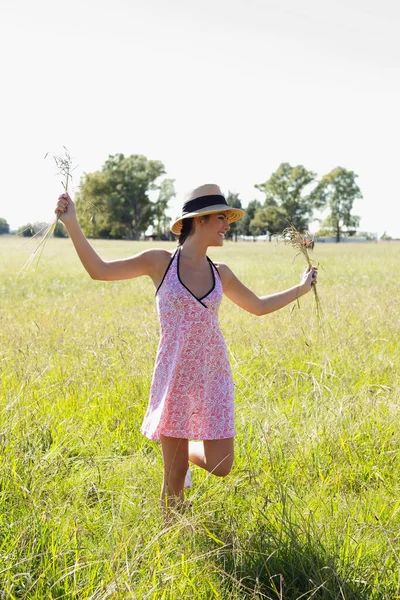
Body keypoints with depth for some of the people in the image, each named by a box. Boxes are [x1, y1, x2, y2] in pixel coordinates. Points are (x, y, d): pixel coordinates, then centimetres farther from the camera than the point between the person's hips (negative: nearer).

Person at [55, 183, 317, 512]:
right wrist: (72, 224, -12)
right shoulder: (160, 261, -4)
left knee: (220, 467, 2)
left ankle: (186, 450, 35)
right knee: (175, 472, 3)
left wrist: (302, 287, 23)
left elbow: (259, 306, 21)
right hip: (175, 375, -3)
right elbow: (99, 269, -6)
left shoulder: (220, 273, 6)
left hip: (214, 375, 4)